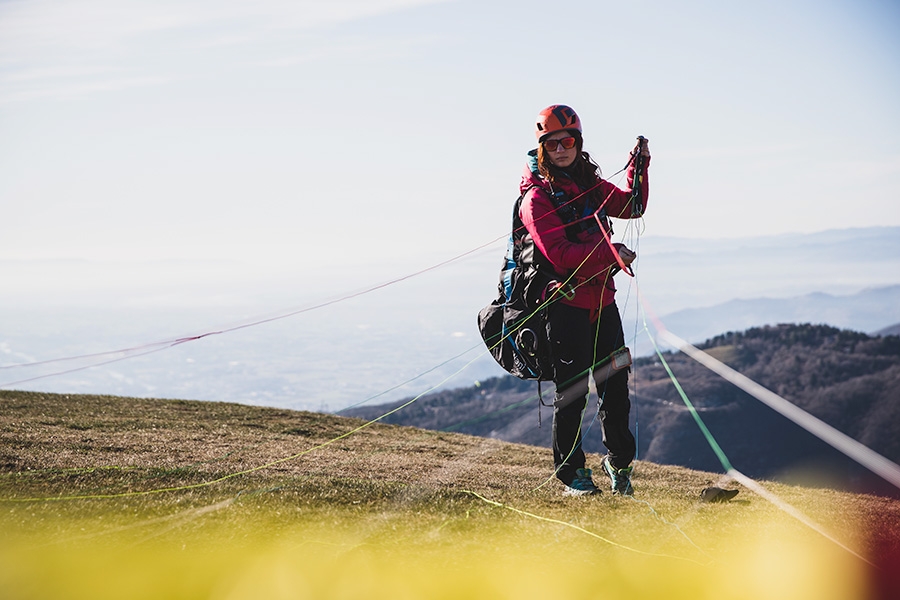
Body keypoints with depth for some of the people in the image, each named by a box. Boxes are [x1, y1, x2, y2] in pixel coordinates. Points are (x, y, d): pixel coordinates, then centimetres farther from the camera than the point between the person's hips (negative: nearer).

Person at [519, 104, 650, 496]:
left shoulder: (592, 184, 14)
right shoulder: (537, 196, -8)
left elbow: (632, 207, 18)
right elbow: (559, 253, -17)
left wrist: (639, 166, 5)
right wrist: (610, 253, -24)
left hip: (602, 299, 6)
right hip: (566, 302, -6)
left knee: (615, 385, 7)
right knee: (572, 392, -2)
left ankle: (619, 461, 24)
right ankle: (571, 473, 10)